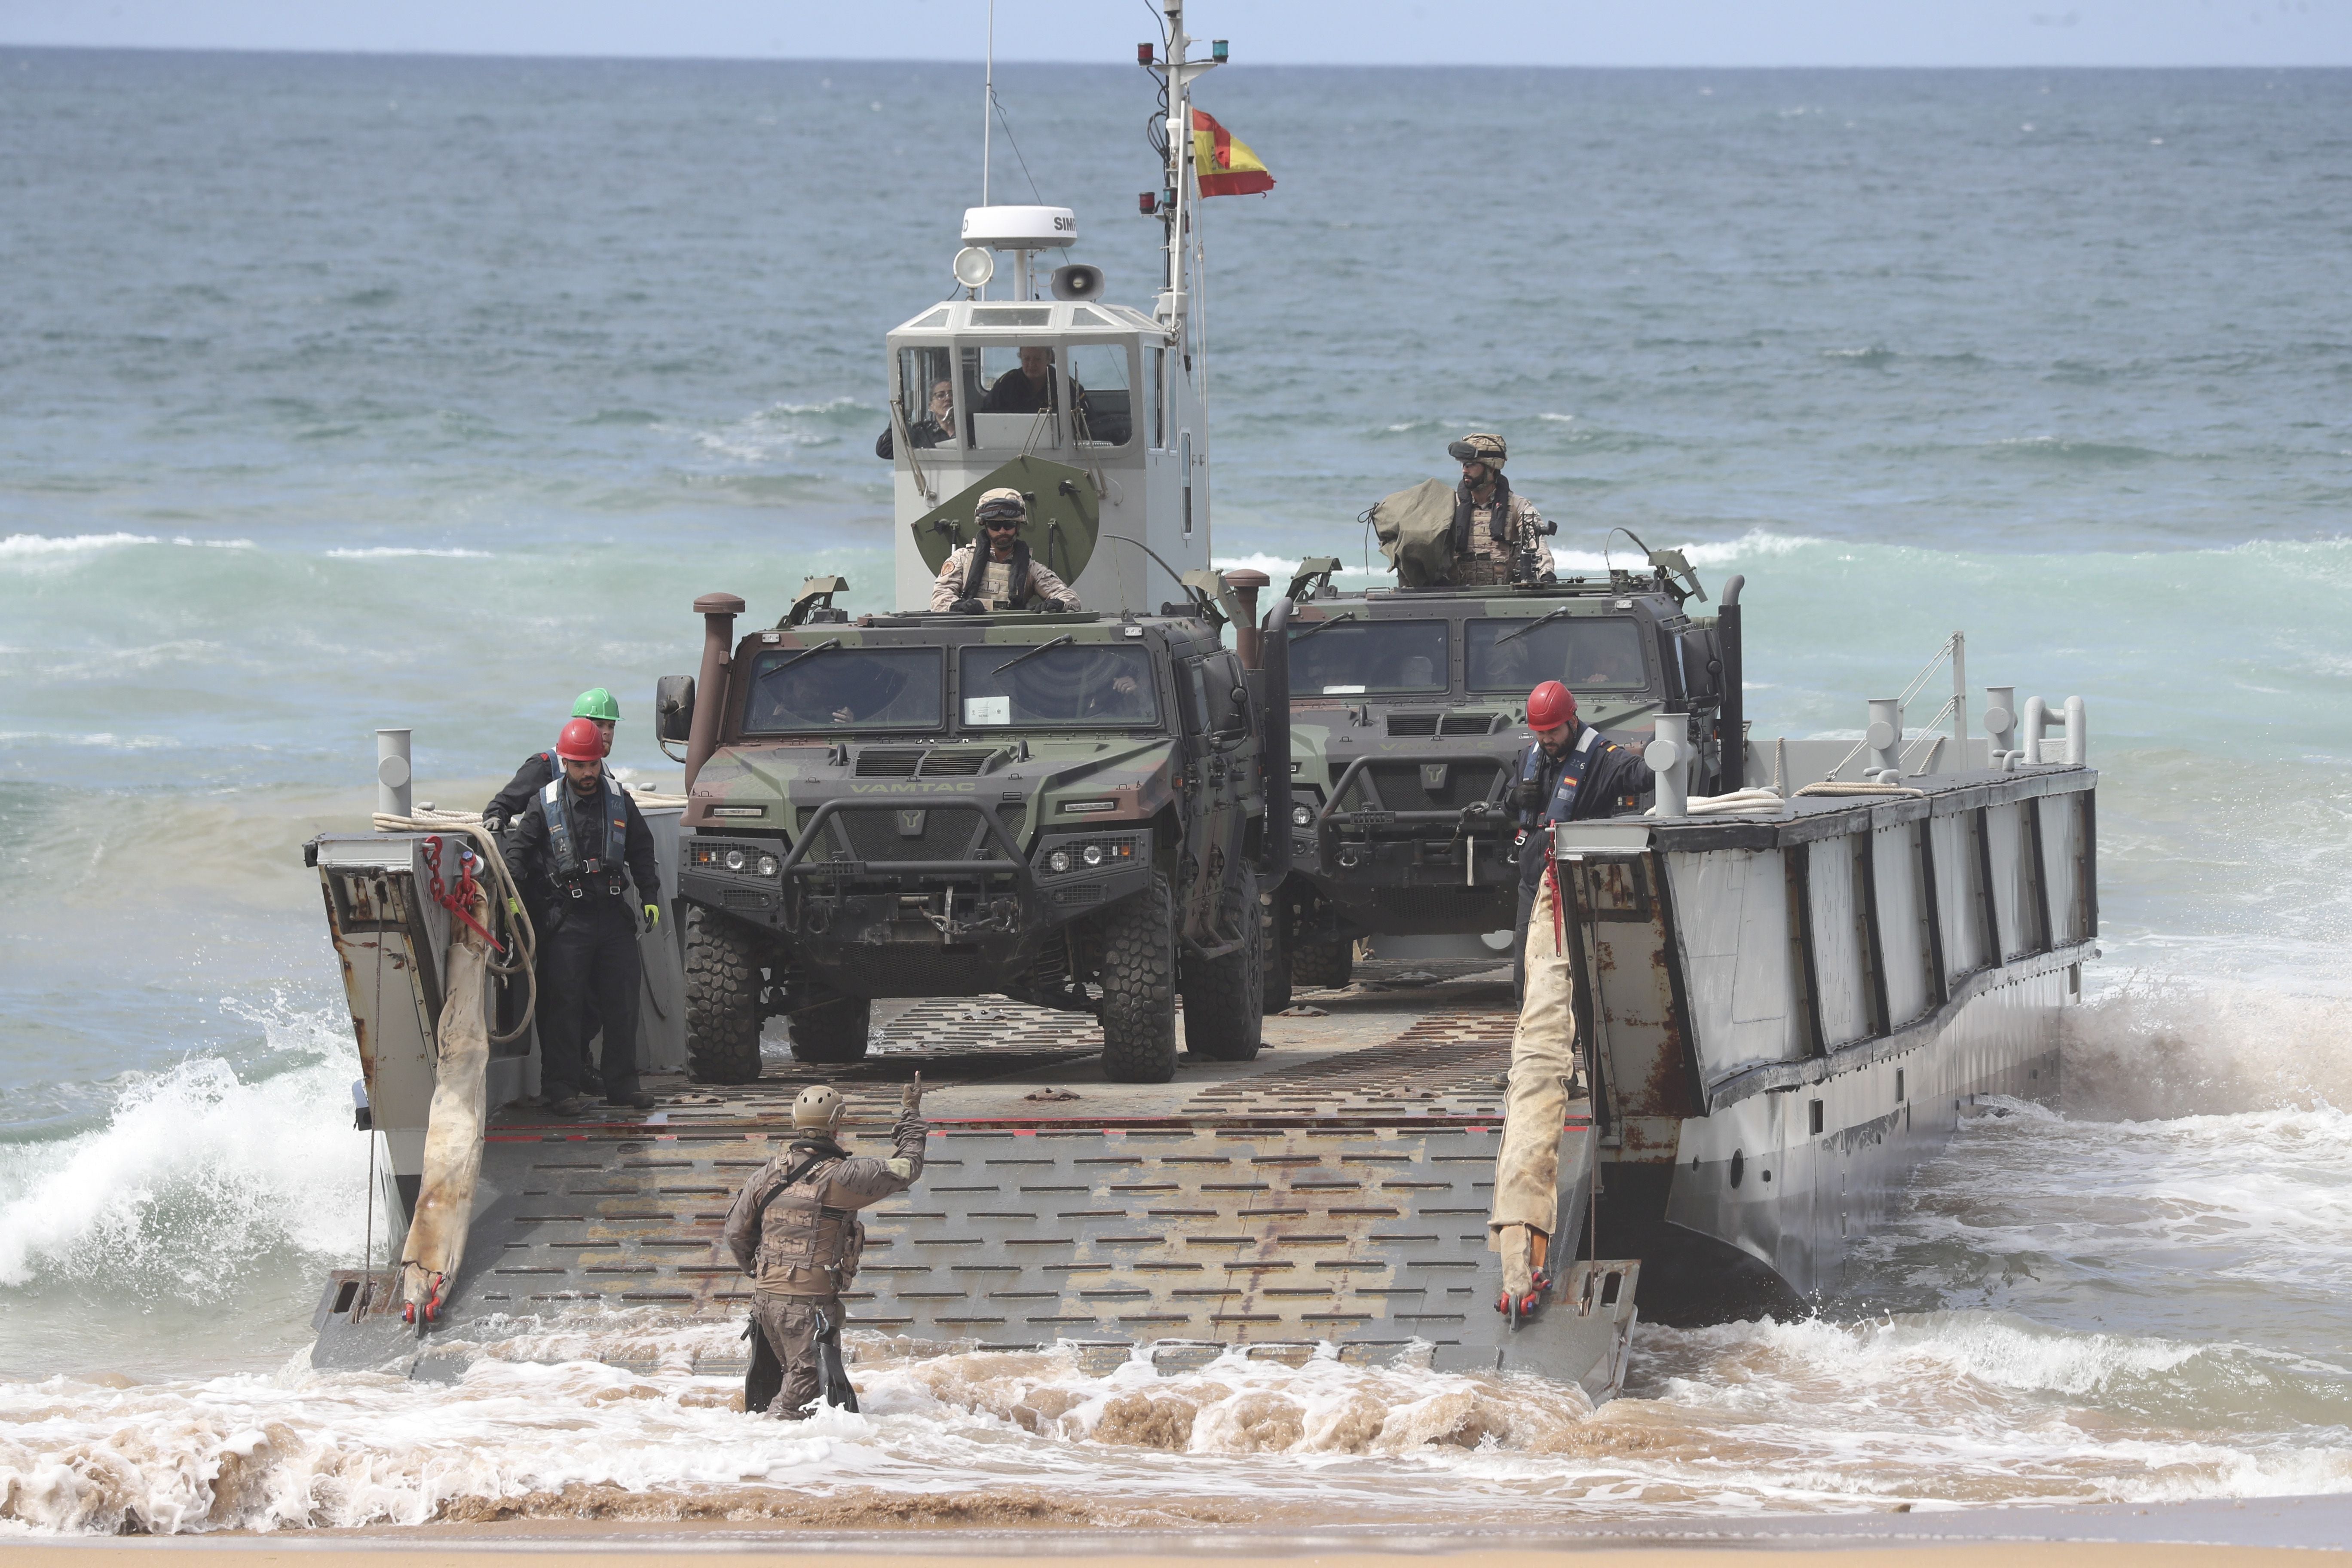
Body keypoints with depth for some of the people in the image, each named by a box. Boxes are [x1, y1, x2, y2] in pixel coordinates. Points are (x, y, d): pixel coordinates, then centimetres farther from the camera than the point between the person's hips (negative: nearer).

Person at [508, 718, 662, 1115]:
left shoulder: (619, 800, 9)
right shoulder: (545, 805, 1)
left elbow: (641, 850, 17)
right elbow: (521, 854, 5)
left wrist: (650, 897, 11)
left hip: (614, 915, 3)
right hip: (567, 917, -3)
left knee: (622, 1001, 5)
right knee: (564, 1004, -5)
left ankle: (622, 1083, 15)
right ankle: (562, 1089, -1)